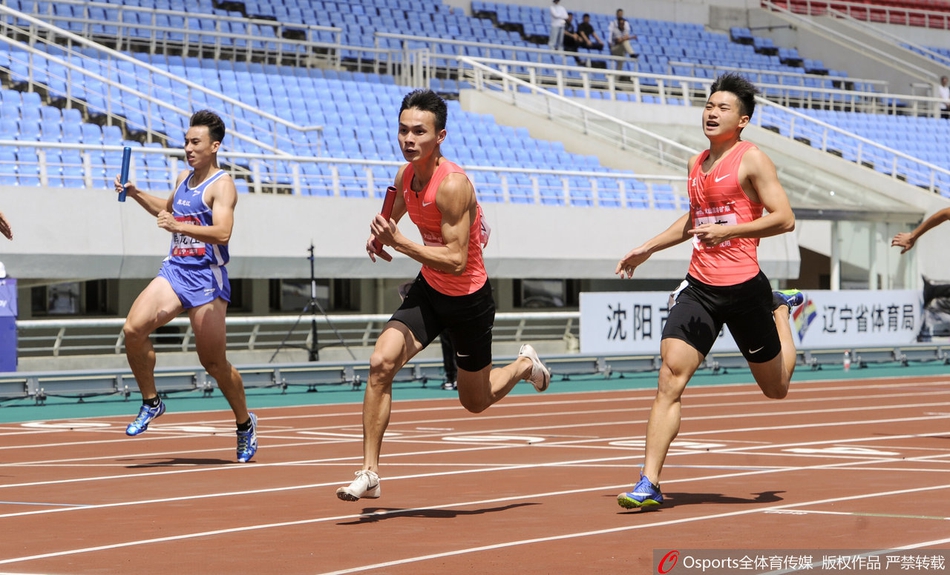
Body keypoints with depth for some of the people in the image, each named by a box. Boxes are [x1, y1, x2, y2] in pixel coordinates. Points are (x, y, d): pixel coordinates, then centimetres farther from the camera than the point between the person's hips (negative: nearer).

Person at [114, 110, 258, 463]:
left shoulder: (221, 185, -9)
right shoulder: (184, 178, 14)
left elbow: (222, 232, -26)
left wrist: (179, 226, -37)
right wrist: (136, 195, 22)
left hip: (207, 278, -6)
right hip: (174, 272, 6)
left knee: (213, 363, 0)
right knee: (133, 329, -15)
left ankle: (245, 423, 22)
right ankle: (151, 403, 2)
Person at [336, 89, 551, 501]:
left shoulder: (453, 185, -28)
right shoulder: (406, 176, -5)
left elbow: (456, 259, -31)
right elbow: (391, 217, 17)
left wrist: (399, 243, -35)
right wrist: (379, 236, -6)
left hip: (468, 300, -5)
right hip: (429, 290, 6)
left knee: (475, 402, 13)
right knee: (381, 363, -18)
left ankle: (525, 365, 46)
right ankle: (369, 474, -12)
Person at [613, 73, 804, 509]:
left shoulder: (752, 160, -6)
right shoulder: (696, 164, 14)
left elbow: (784, 219, -12)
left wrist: (729, 231, -21)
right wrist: (647, 249, 26)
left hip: (743, 287, -4)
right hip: (699, 288, 4)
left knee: (776, 388, 15)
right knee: (670, 379, -12)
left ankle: (781, 309, 46)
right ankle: (649, 484, -12)